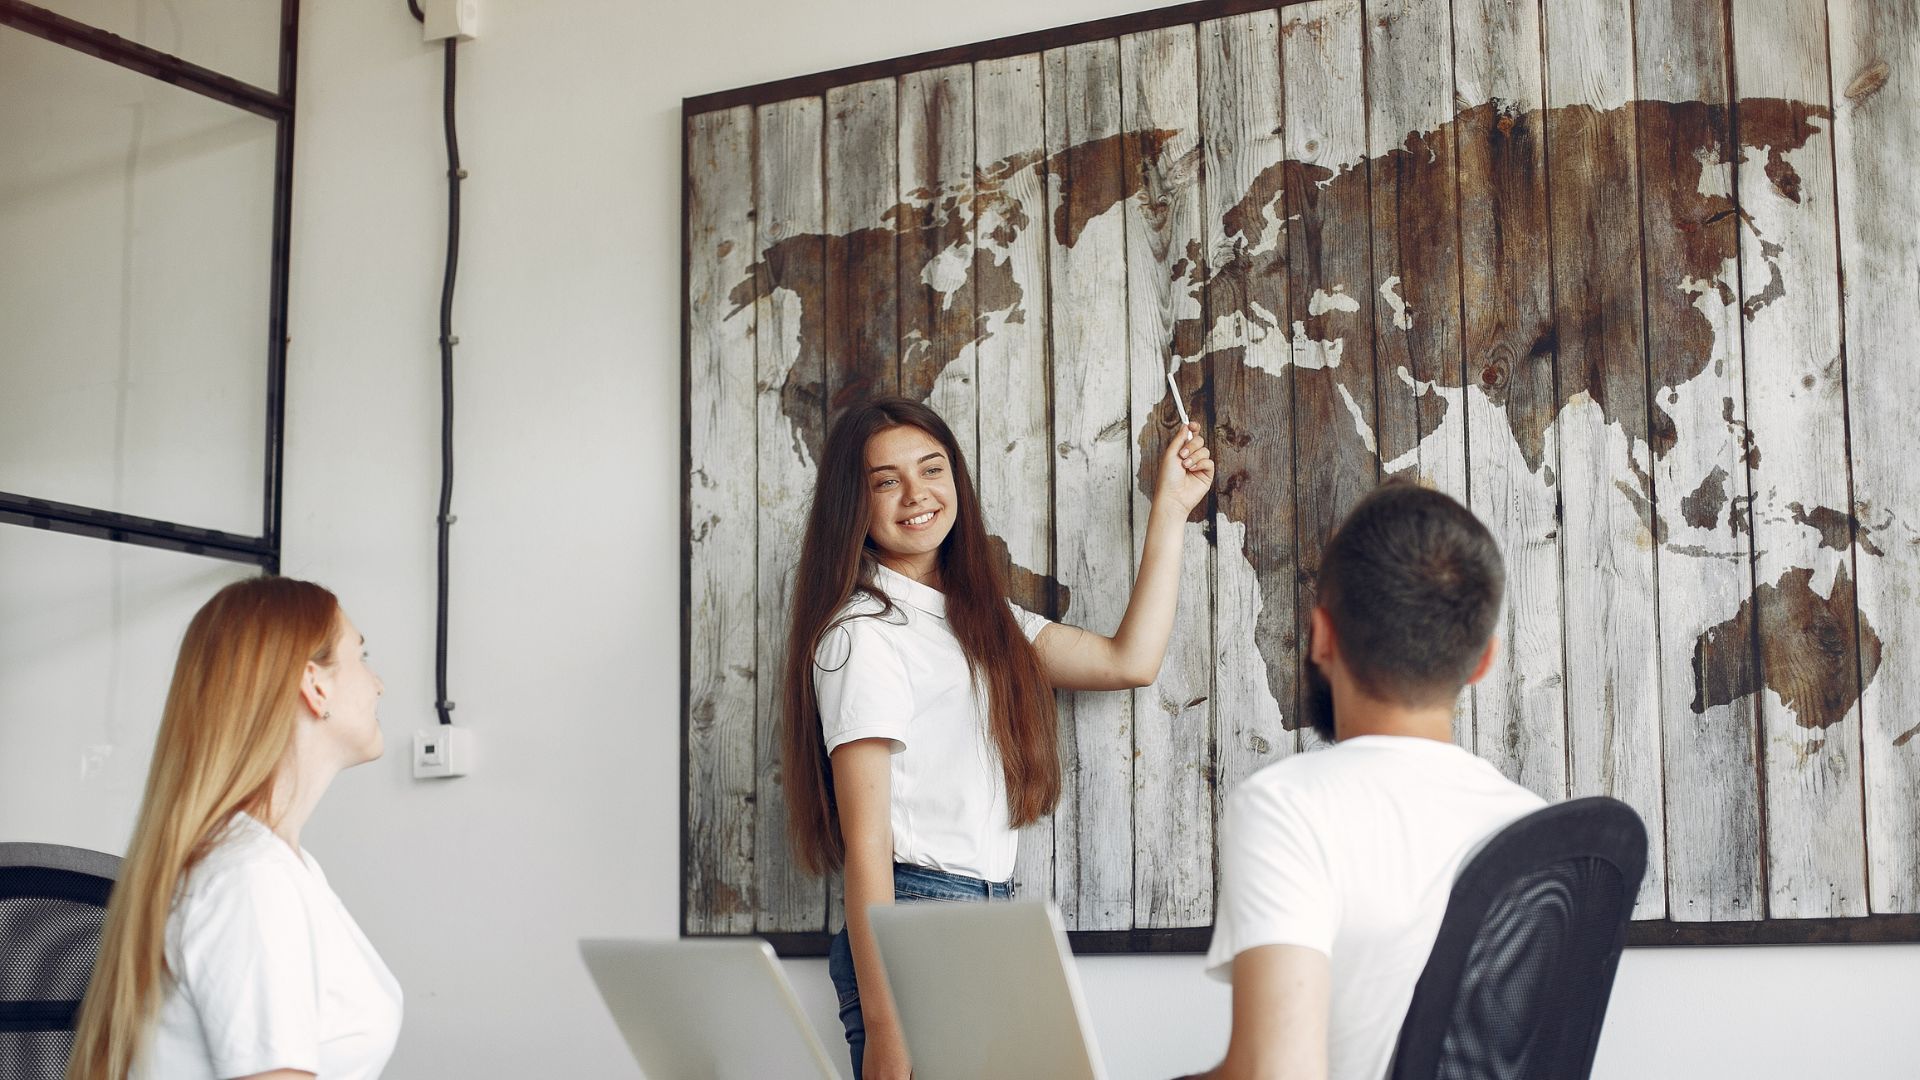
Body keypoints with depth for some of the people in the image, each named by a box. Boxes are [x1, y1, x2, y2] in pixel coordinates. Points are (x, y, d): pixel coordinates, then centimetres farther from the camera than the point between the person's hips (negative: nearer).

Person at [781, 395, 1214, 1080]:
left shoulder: (979, 614, 16)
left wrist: (1170, 509, 18)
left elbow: (1129, 662, 14)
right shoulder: (862, 633, -9)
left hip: (995, 912, 8)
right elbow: (865, 843, -14)